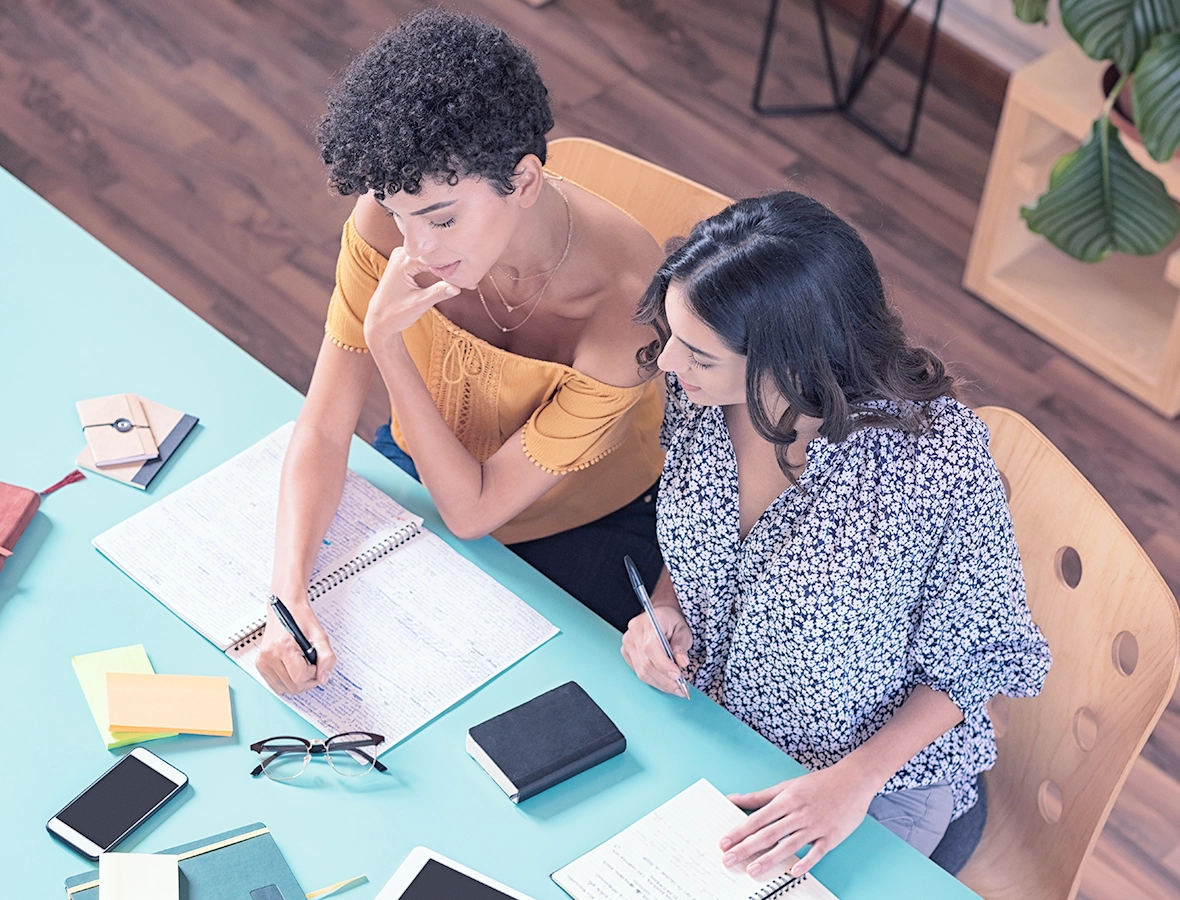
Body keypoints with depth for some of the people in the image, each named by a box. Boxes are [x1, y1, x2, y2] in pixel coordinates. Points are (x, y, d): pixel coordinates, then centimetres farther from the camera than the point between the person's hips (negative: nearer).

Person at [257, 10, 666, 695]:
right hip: (425, 469, 3)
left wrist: (387, 343, -37)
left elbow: (473, 510, -28)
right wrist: (289, 594, -34)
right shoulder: (390, 221, -25)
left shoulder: (629, 298, -37)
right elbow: (324, 431, -18)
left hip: (584, 532, -3)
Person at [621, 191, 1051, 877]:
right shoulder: (699, 392, -17)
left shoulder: (941, 460, -33)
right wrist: (666, 606, -13)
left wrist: (857, 778, -24)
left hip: (882, 776, -4)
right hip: (705, 717, 5)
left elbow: (981, 652, -16)